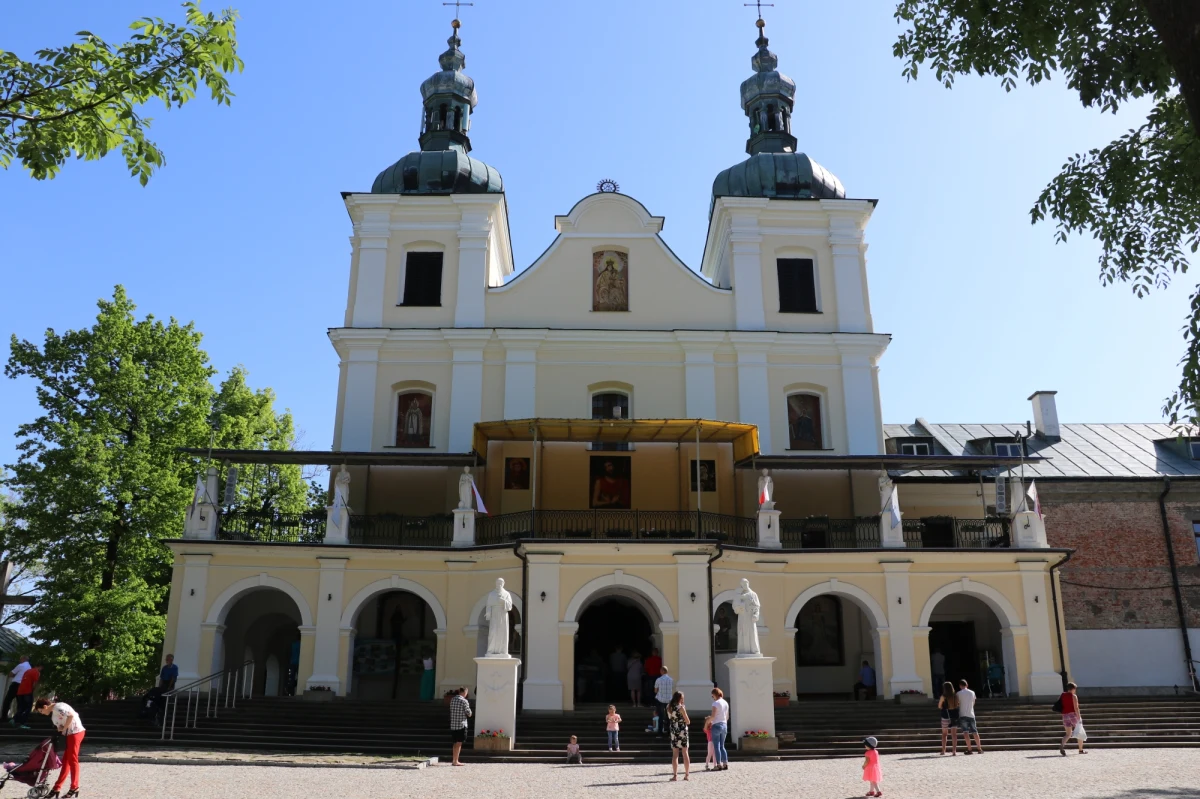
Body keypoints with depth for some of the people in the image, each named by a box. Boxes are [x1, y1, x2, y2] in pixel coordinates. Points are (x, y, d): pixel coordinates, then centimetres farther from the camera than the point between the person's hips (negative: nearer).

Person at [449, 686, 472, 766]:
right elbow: (469, 713, -9)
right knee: (459, 743, -1)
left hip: (453, 725, 6)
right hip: (461, 724, -6)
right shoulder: (464, 701, -11)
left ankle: (453, 760, 19)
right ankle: (455, 761, 0)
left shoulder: (452, 700, 9)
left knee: (456, 743, 15)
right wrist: (469, 714, 14)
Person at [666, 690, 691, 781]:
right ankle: (687, 774, 12)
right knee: (685, 753, 8)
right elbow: (688, 722, -9)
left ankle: (675, 775, 2)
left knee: (675, 754, 6)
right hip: (683, 732, -3)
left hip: (674, 732, 3)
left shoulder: (669, 708, 2)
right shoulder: (681, 708, -12)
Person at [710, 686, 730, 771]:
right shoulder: (726, 703, 10)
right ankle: (725, 764, 7)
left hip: (716, 725, -7)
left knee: (716, 746, -1)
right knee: (722, 746, 14)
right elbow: (727, 717, 15)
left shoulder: (716, 703, -11)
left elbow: (713, 716, -16)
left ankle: (719, 765, -4)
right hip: (724, 725, 7)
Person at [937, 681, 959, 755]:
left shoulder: (943, 697, -10)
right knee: (954, 734, 3)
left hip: (946, 717, -2)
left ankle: (943, 751, 13)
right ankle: (954, 751, -4)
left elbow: (939, 707, -1)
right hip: (955, 717, 2)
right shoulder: (955, 697, -2)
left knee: (944, 734, 12)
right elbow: (957, 706, 7)